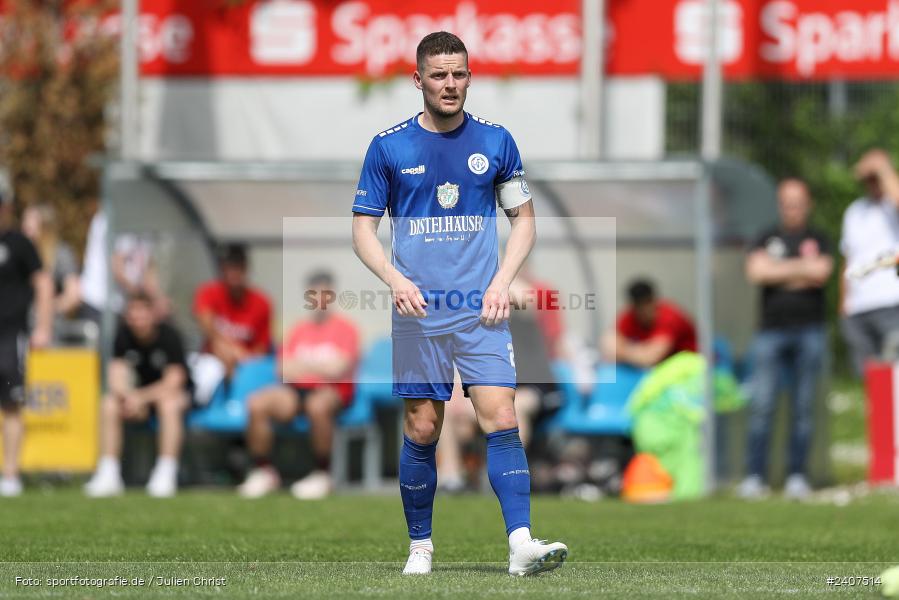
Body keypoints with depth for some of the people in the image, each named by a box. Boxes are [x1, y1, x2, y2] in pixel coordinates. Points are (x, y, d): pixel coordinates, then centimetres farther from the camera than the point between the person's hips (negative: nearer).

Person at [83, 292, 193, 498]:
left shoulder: (168, 335, -19)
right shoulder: (124, 334, -8)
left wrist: (141, 398, -29)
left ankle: (166, 475, -37)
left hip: (175, 391, -4)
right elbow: (116, 376, -11)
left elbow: (174, 382, -22)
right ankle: (108, 475, -21)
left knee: (169, 405, -38)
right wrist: (129, 396, -32)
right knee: (109, 406, -23)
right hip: (139, 393, 4)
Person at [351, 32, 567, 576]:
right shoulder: (389, 147, 2)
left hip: (482, 309, 0)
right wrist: (396, 280, -12)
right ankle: (420, 547, 14)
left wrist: (502, 282, -3)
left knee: (501, 419, -12)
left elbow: (524, 219, 12)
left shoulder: (496, 142, 5)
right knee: (422, 431, 2)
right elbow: (363, 229, 5)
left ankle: (521, 544, -18)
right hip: (418, 314, 0)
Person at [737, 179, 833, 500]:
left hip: (809, 330, 0)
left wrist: (778, 269, -3)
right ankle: (754, 477, -7)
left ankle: (797, 476, 3)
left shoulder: (818, 241, 13)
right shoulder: (766, 239, 15)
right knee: (762, 406, -8)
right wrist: (801, 269, -3)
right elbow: (755, 272, -4)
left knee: (803, 408, -1)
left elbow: (821, 272, -7)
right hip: (771, 330, 0)